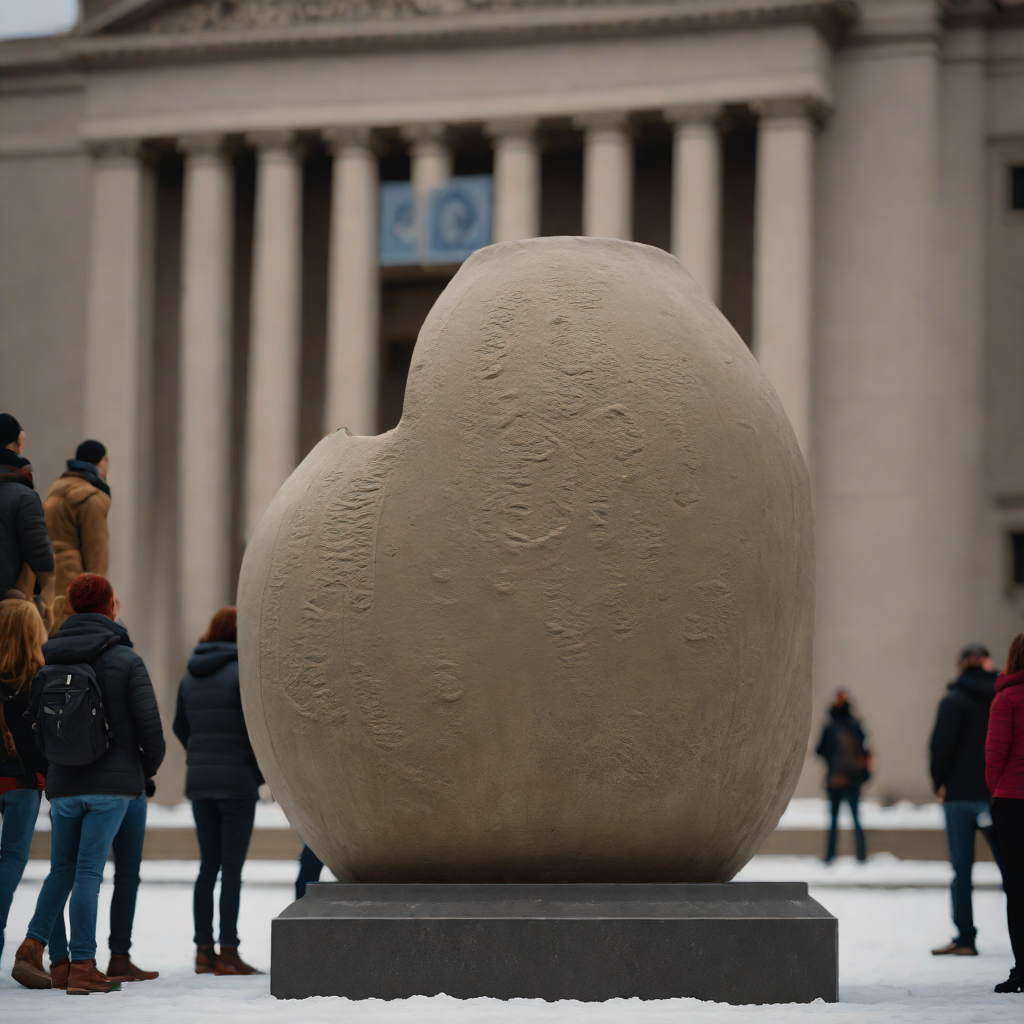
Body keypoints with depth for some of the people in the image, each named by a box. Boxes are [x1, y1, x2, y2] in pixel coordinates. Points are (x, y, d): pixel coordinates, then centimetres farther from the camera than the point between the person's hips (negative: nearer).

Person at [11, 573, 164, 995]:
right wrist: (149, 767, 8)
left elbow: (32, 718, 6)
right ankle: (82, 966, -3)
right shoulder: (126, 660, -6)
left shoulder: (48, 657, 5)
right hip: (113, 783, -3)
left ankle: (33, 947, 0)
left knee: (62, 870, 16)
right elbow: (149, 723, -10)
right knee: (89, 872, -4)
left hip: (63, 784, 3)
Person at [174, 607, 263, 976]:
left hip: (199, 781, 6)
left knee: (208, 867, 11)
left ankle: (204, 950, 12)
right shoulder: (241, 672, -10)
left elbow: (180, 727, 15)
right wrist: (260, 770, -1)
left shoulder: (191, 676, 10)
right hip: (237, 781, -6)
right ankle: (228, 952, -4)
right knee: (232, 869, -4)